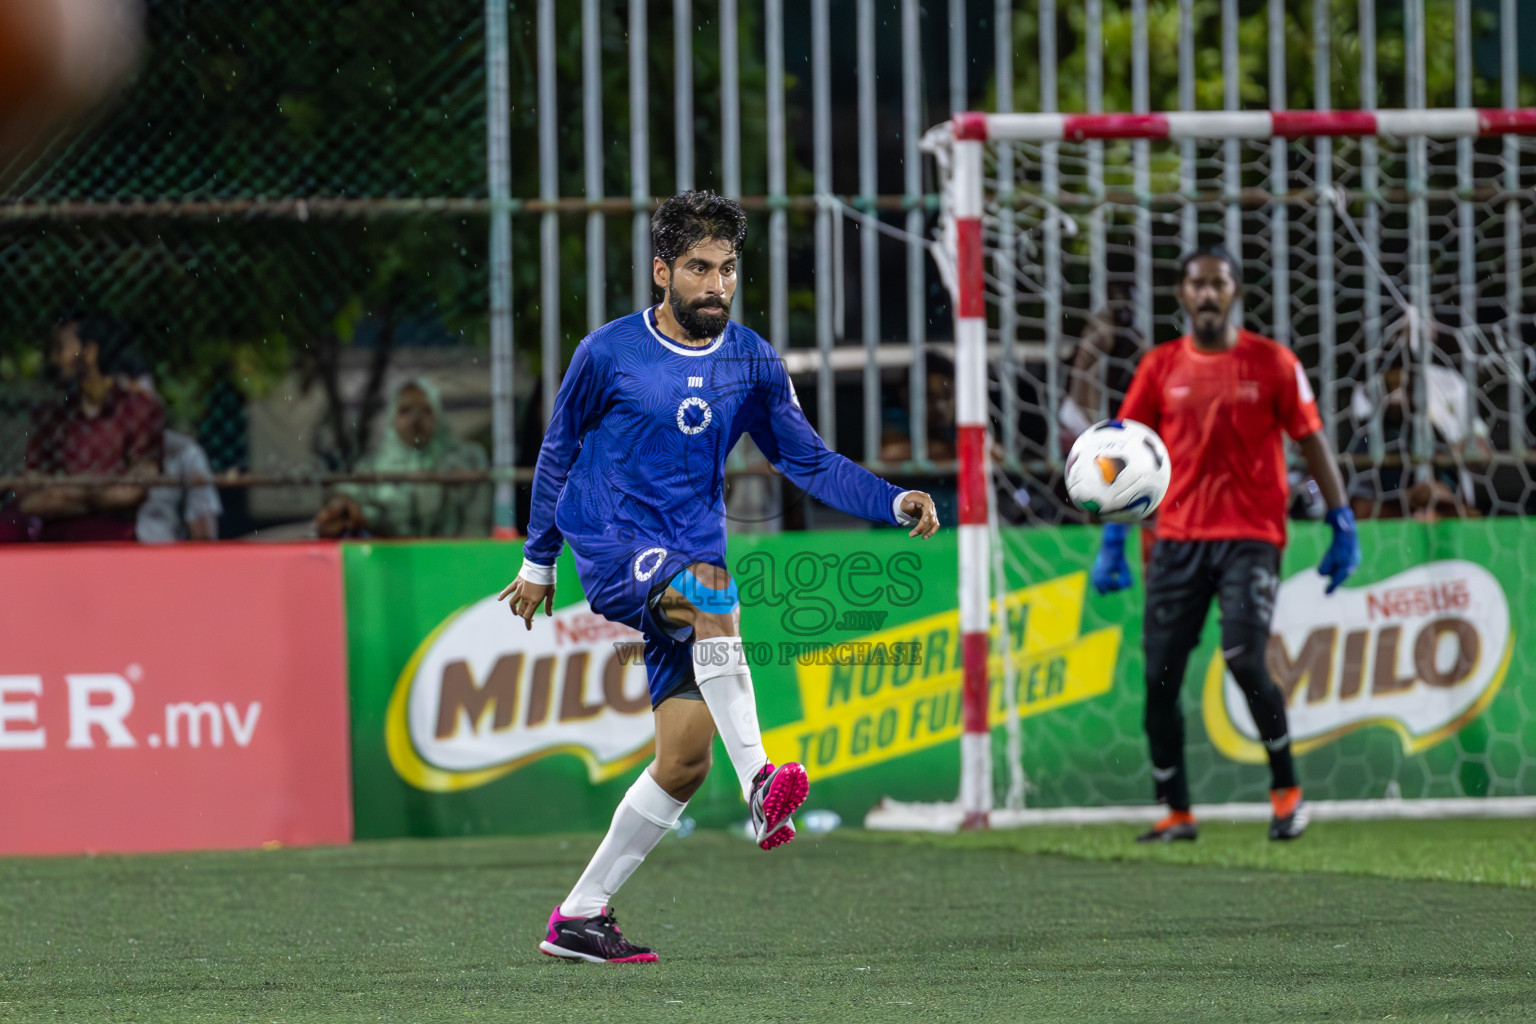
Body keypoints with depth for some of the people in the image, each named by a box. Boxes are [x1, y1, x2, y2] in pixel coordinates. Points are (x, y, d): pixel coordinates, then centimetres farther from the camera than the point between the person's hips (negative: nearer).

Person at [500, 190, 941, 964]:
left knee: (685, 759, -3)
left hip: (692, 560, 5)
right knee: (711, 592, -37)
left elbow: (810, 462, 7)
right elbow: (559, 451, 9)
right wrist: (538, 561, 15)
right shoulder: (608, 353, -4)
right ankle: (761, 787, -49)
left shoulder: (752, 364, 5)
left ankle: (580, 916, 9)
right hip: (611, 548, -5)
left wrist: (896, 502, -8)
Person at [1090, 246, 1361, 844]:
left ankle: (1287, 789, 0)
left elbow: (1312, 442, 5)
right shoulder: (1160, 367, 8)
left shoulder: (1272, 363, 3)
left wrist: (1342, 524, -1)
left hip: (1250, 536, -3)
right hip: (1177, 537, 3)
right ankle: (1175, 812, 9)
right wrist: (1112, 540, 4)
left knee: (1244, 661, -19)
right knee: (1160, 676, -2)